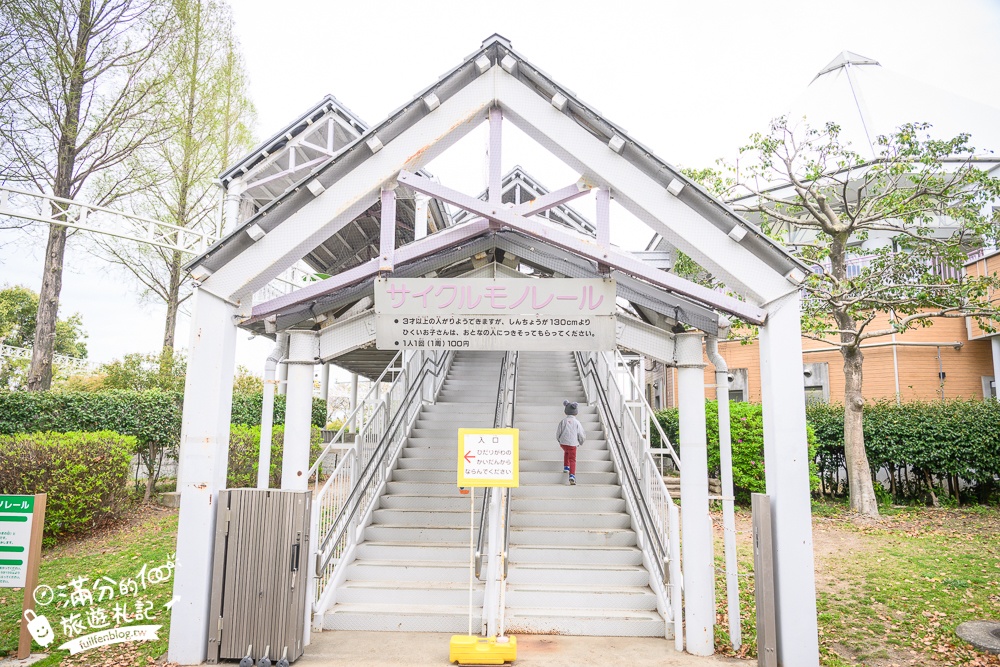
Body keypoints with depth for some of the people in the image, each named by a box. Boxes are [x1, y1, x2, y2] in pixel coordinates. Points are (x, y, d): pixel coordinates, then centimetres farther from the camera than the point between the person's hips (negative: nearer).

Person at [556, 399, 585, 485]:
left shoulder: (563, 421, -2)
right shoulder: (577, 422, -5)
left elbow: (558, 433, 2)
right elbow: (581, 435, 1)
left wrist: (559, 440, 22)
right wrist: (581, 442, 21)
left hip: (563, 443, 2)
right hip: (572, 444, -2)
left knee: (566, 452, 34)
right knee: (572, 459, 2)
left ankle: (566, 467, 35)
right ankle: (572, 475, -15)